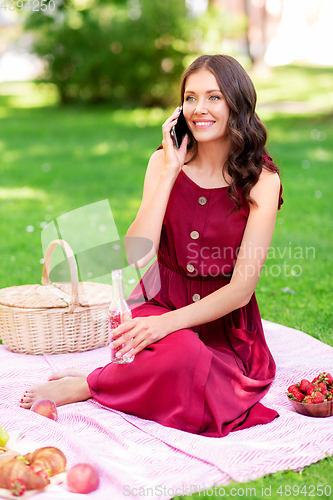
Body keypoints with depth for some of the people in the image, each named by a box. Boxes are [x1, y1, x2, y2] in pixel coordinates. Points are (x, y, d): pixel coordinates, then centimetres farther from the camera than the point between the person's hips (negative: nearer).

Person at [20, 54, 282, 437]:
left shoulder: (262, 179, -7)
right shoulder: (164, 162, 1)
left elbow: (242, 288, -13)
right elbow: (138, 255, -13)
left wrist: (168, 322, -24)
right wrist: (170, 173, -15)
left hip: (224, 324, 0)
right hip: (161, 303, 1)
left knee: (181, 358, -34)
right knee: (179, 351, -36)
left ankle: (85, 385, -13)